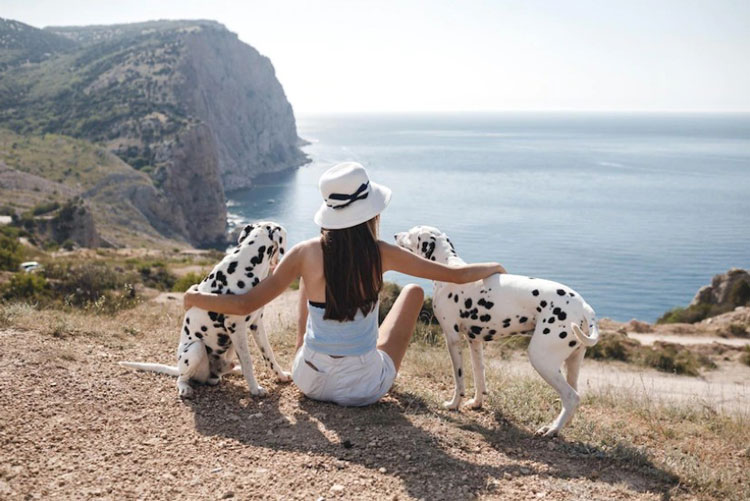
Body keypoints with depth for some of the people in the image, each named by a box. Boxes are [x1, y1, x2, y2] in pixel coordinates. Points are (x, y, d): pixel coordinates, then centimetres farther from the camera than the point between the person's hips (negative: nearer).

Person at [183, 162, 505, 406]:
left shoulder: (306, 254, -14)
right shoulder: (380, 255, -16)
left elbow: (246, 304, -11)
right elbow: (457, 275, -8)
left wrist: (196, 297, 7)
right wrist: (492, 268, 13)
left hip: (310, 381, 2)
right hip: (366, 388, -2)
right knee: (414, 291, 17)